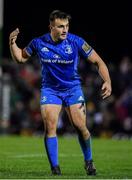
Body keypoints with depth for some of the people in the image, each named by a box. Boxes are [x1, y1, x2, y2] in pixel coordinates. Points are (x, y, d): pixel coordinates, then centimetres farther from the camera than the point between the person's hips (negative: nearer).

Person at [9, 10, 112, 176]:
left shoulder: (76, 42, -15)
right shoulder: (38, 43, -9)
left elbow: (98, 61, -9)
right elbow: (20, 58, 7)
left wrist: (107, 81, -22)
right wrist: (12, 43, -12)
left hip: (73, 89, -1)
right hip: (50, 90, 1)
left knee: (81, 128, -8)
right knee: (49, 127, -13)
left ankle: (88, 161, 17)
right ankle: (55, 168, -5)